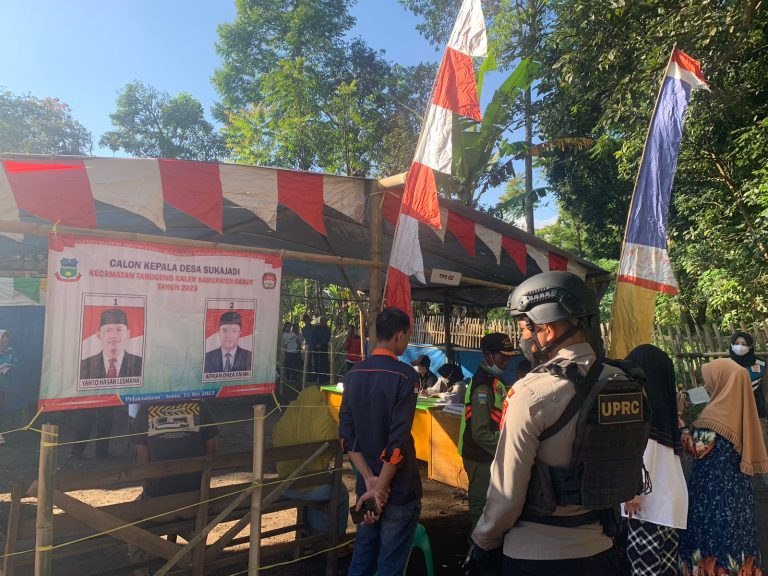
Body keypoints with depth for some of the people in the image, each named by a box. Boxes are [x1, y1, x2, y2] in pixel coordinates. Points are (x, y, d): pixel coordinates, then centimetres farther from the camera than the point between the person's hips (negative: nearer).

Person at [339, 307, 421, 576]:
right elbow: (399, 439, -21)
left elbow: (346, 433, -1)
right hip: (399, 489, -6)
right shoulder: (405, 375, -15)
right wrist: (381, 487, -14)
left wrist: (370, 480, -5)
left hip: (365, 486, 6)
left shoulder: (354, 374, 3)